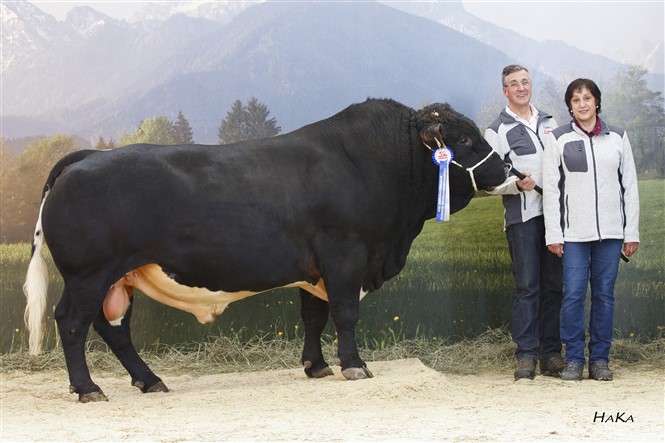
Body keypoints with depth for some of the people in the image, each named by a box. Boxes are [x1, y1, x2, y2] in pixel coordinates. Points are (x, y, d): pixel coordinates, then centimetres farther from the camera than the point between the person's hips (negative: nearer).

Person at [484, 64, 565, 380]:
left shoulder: (549, 122, 18)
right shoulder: (497, 130, 3)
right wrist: (517, 184, -20)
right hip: (521, 215, -4)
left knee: (553, 285, 4)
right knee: (526, 286, -5)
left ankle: (551, 354, 9)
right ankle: (526, 355, -1)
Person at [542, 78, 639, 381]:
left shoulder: (617, 137, 9)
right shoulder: (558, 139, 4)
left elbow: (629, 186, 9)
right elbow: (551, 188, 2)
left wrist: (632, 232, 5)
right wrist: (553, 234, -3)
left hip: (610, 231, 2)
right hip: (573, 232, -1)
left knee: (604, 294, 4)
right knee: (573, 294, -6)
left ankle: (600, 359, 12)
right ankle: (574, 359, 4)